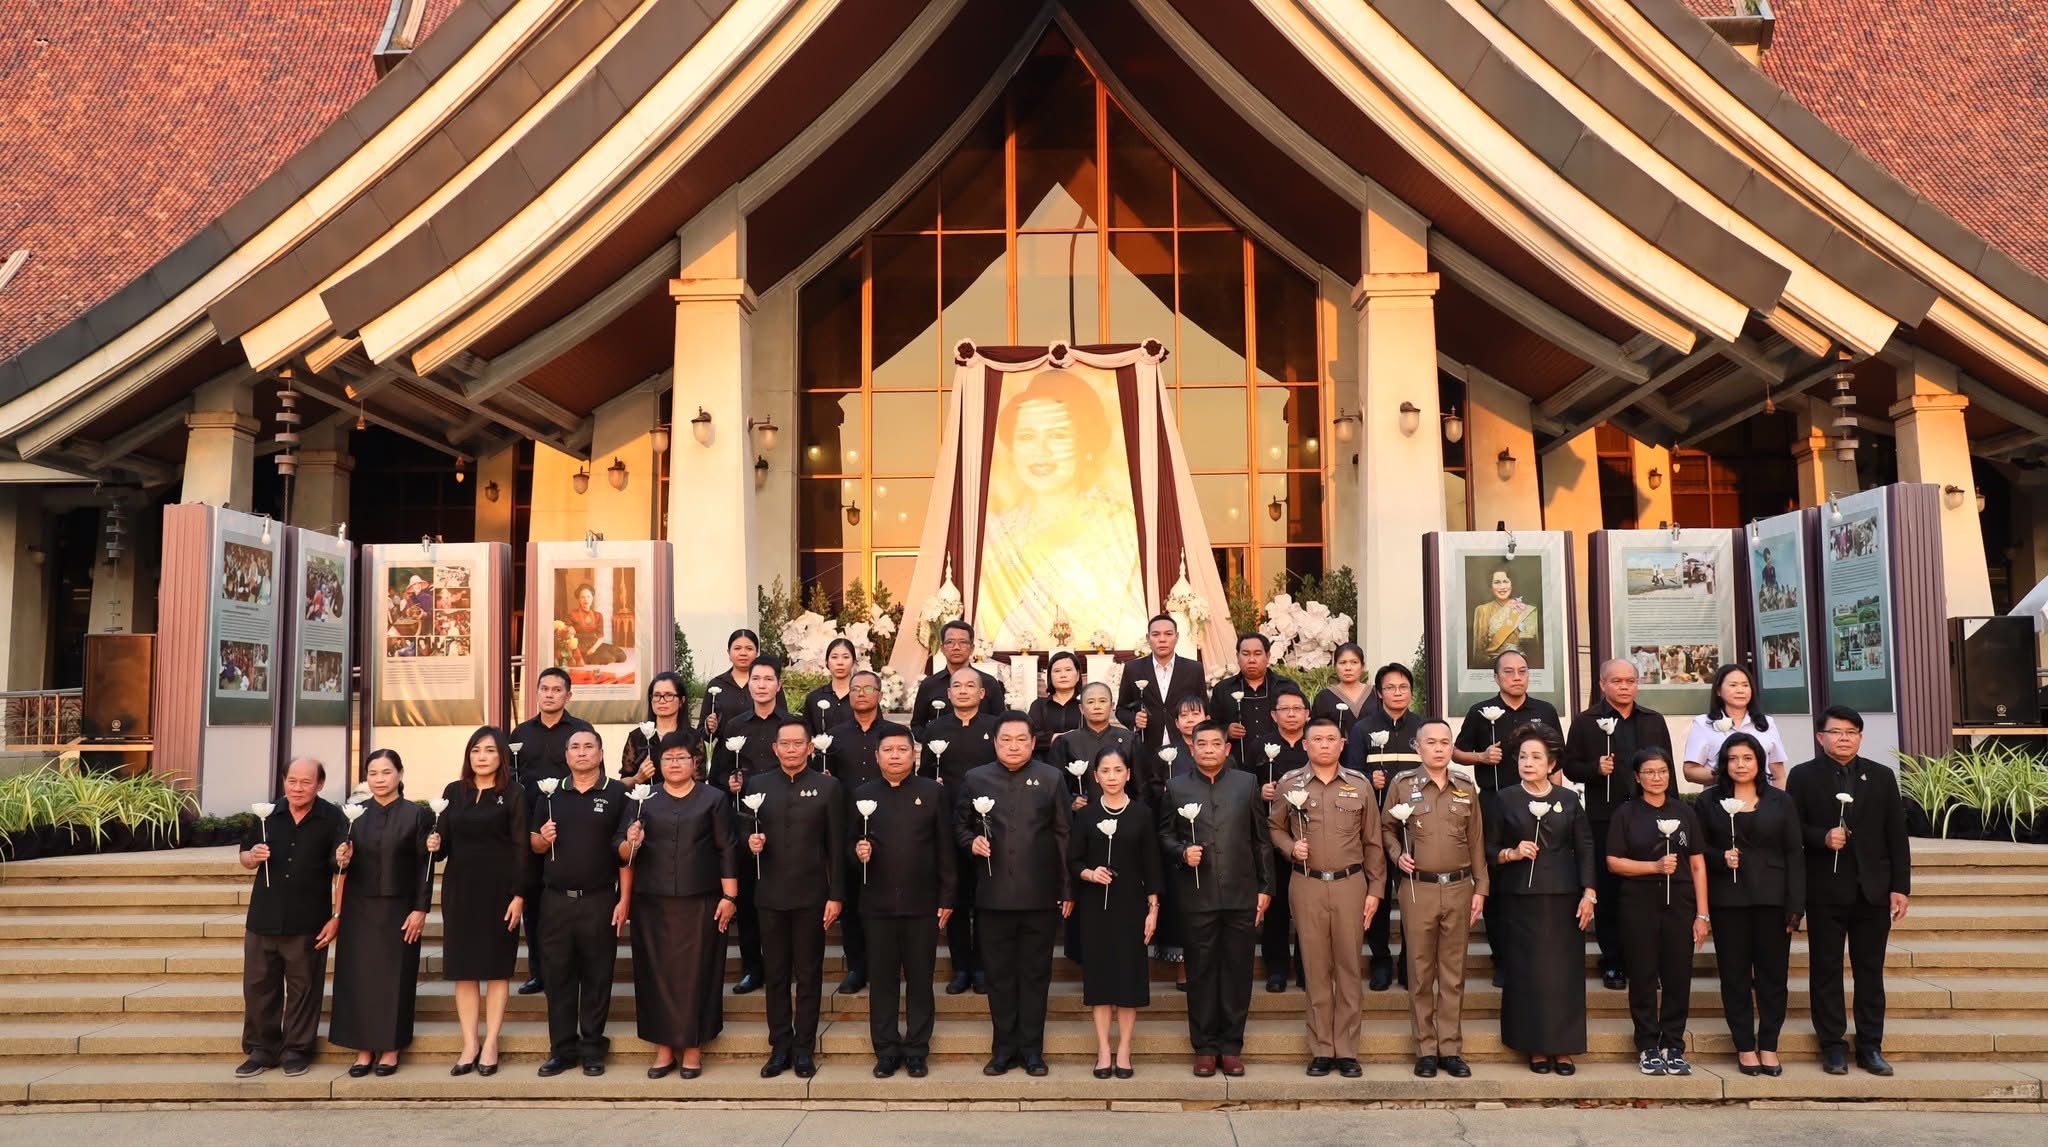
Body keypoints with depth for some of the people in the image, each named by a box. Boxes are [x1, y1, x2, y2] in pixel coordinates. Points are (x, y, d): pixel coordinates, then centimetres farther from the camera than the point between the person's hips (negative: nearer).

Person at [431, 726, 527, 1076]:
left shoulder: (513, 794, -3)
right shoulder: (453, 791, 8)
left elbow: (521, 848, -7)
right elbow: (445, 842, 11)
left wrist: (519, 894, -13)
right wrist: (435, 845, -13)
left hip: (498, 890, -3)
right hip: (459, 888, 4)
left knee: (496, 967, 3)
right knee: (463, 967, 4)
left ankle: (490, 1044, 9)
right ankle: (469, 1045, 11)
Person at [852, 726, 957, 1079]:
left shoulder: (932, 792, 2)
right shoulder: (863, 795, 6)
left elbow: (945, 848, 1)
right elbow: (851, 843, 10)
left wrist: (947, 898, -3)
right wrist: (857, 851, -14)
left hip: (922, 903, -1)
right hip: (878, 904, 1)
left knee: (920, 979, 6)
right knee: (882, 979, 7)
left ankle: (916, 1050, 16)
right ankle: (886, 1050, 17)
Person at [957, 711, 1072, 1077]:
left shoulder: (1051, 779, 3)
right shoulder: (974, 780, 6)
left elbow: (1063, 835, 2)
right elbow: (959, 826, 13)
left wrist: (1068, 889, -2)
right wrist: (971, 842, -10)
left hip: (1041, 895, -1)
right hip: (993, 894, 1)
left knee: (1036, 974, 7)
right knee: (999, 973, 8)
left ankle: (1032, 1048, 16)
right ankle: (1003, 1047, 18)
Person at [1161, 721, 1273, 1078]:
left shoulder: (1246, 783, 7)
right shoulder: (1177, 787, 6)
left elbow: (1261, 839, 7)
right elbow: (1165, 834, 8)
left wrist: (1265, 887, 3)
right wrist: (1182, 852, -12)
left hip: (1241, 894, 1)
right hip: (1197, 896, 0)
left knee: (1238, 971, 4)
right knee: (1201, 972, 5)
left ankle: (1232, 1046, 15)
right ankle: (1205, 1047, 15)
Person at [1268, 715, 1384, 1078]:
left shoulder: (1359, 785, 5)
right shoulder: (1289, 783, 4)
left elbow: (1372, 842, 7)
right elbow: (1274, 827, 13)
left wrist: (1375, 889, 4)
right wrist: (1291, 847, -8)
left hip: (1350, 884, 0)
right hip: (1306, 885, 0)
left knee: (1348, 967, 3)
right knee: (1315, 969, 4)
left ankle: (1347, 1051, 10)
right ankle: (1321, 1050, 12)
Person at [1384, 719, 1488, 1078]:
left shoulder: (1466, 789, 8)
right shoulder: (1402, 784, 1)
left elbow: (1477, 842, 10)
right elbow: (1387, 828, 12)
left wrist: (1479, 888, 6)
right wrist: (1397, 855, -6)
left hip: (1458, 888, 2)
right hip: (1418, 888, -2)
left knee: (1453, 973, 6)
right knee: (1421, 972, 3)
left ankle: (1451, 1048, 13)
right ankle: (1426, 1049, 11)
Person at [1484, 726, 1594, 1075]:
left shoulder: (1569, 800, 7)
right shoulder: (1504, 800, 4)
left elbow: (1585, 849, 5)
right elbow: (1489, 850, 6)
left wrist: (1589, 893, -3)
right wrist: (1512, 854, -13)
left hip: (1563, 898, 1)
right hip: (1521, 898, -1)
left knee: (1565, 971, 1)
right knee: (1526, 972, -1)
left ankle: (1563, 1048, 9)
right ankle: (1535, 1047, 8)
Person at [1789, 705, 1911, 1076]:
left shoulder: (1881, 776, 8)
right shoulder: (1803, 777, 2)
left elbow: (1896, 836, 6)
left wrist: (1901, 887, 1)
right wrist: (1822, 838, -20)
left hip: (1873, 890, 2)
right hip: (1825, 891, -2)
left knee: (1870, 971, 8)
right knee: (1826, 970, 4)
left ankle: (1870, 1046, 16)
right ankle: (1832, 1046, 11)